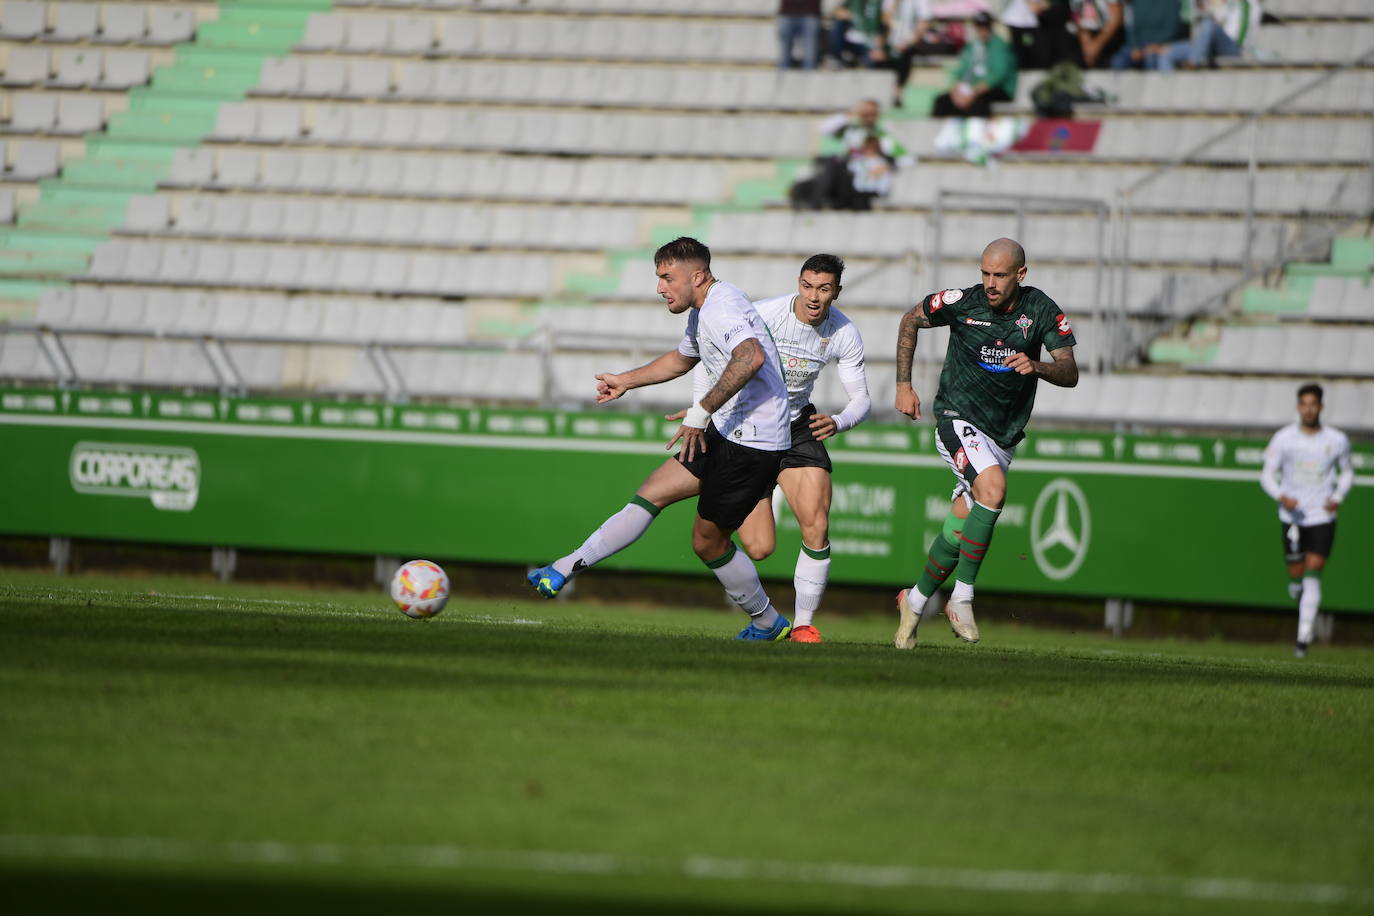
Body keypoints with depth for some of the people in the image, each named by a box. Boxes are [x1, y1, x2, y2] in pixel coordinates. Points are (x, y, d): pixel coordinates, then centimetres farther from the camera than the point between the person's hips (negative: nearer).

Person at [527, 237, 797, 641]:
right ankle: (565, 569, 5)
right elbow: (681, 358, 38)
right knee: (651, 494, 6)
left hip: (752, 442, -10)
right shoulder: (702, 312, 16)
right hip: (726, 433, 10)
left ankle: (767, 624, 16)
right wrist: (626, 380, 44)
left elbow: (751, 357, -38)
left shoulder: (721, 309, -19)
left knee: (708, 540, 2)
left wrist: (701, 411, -37)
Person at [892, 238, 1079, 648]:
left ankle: (915, 602, 30)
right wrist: (904, 385, 4)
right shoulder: (962, 303, -11)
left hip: (1003, 435, 4)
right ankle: (961, 598, -22)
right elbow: (911, 320, 6)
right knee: (993, 488, -30)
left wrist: (1036, 366, -30)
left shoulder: (1042, 310, -7)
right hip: (958, 419, -4)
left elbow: (1070, 373, -9)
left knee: (960, 529, 6)